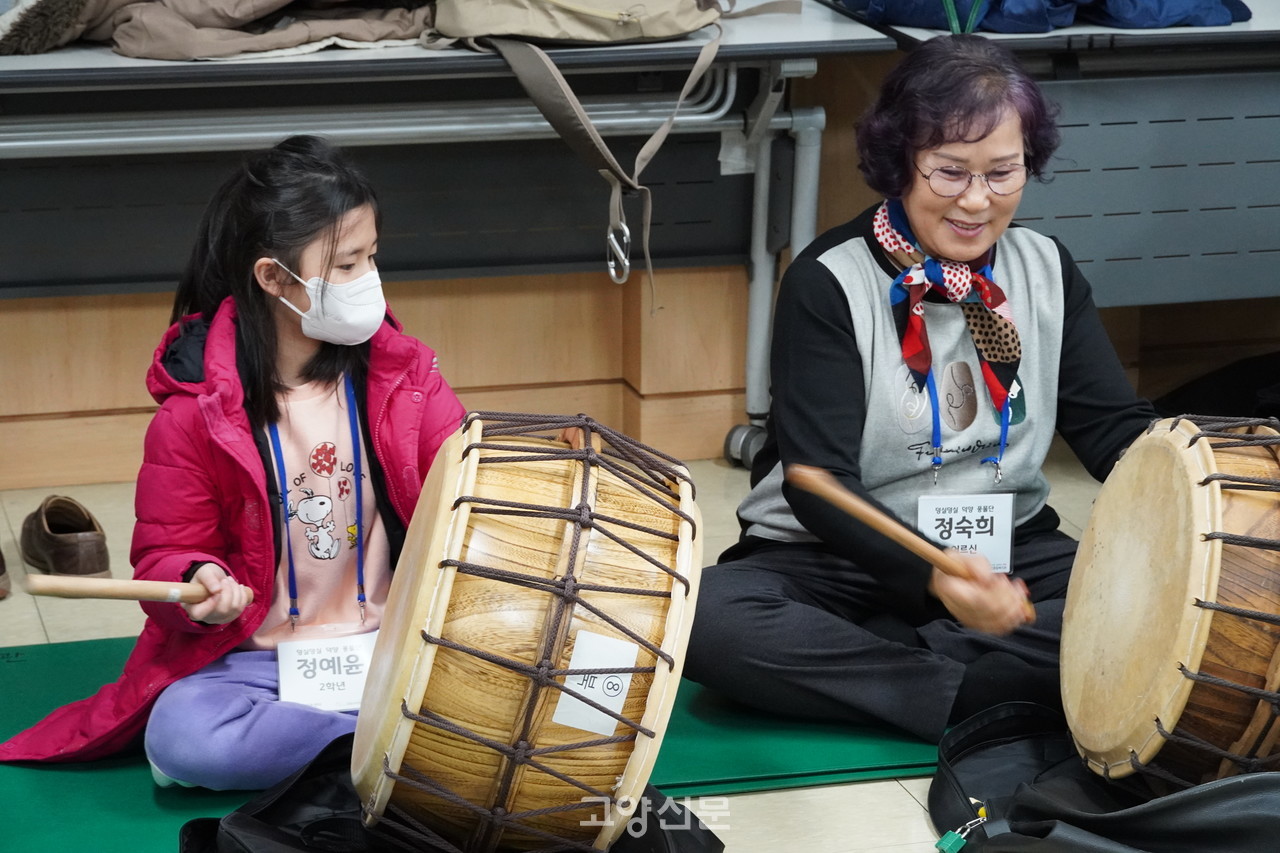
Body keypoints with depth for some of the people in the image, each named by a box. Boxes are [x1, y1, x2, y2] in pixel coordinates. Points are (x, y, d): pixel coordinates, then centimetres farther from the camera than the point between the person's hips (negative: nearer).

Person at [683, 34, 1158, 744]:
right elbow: (818, 482, -21)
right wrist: (931, 575, -39)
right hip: (837, 557, -4)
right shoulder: (829, 282, -12)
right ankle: (976, 701, -29)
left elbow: (1114, 424, 1)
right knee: (708, 620, -34)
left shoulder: (1045, 270, 4)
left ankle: (860, 662, -24)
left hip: (1008, 549, 4)